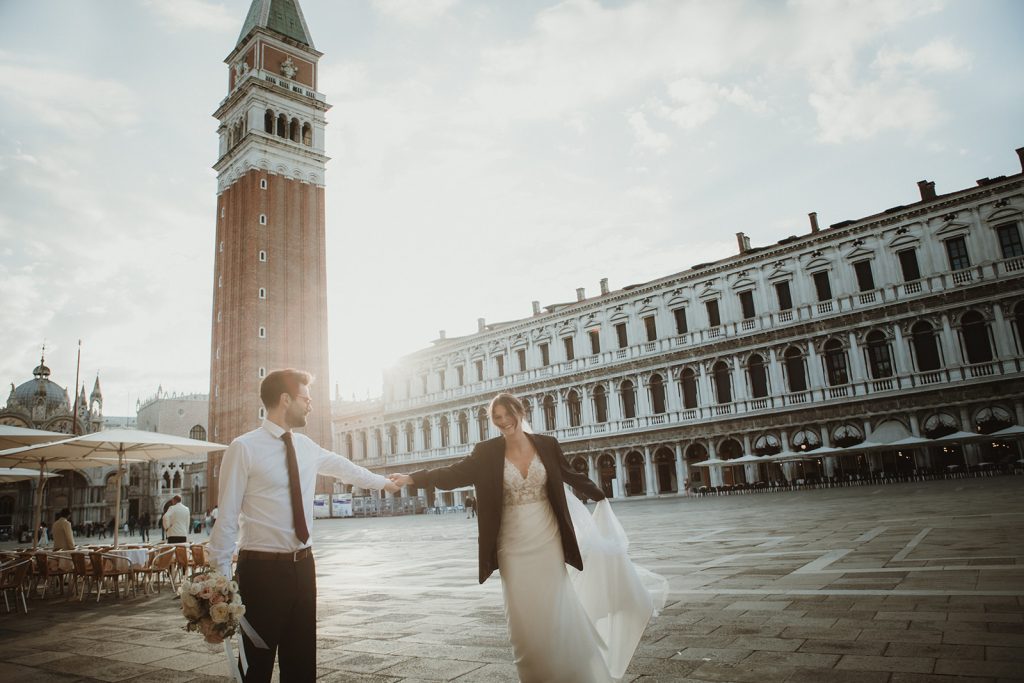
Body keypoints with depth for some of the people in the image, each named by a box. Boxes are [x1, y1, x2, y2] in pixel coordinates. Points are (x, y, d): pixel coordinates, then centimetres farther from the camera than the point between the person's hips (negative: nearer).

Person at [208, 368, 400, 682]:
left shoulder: (306, 447, 9)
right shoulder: (244, 448, -11)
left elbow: (343, 467, 25)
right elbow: (227, 516, -11)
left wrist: (383, 482, 37)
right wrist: (221, 574, -12)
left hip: (303, 565, 6)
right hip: (262, 569, -6)